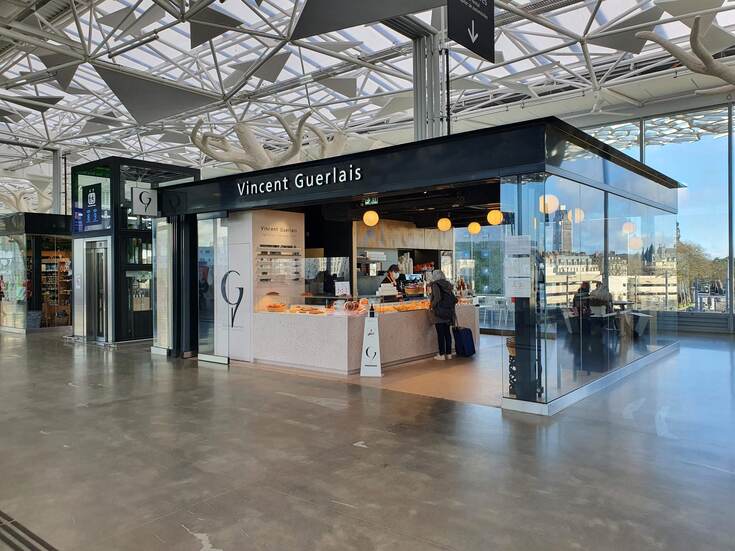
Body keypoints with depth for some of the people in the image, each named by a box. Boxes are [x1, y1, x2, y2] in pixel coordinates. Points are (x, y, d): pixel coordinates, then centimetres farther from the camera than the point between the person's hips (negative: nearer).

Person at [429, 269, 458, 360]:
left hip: (439, 312, -6)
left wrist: (432, 307, -6)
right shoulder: (447, 284, 11)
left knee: (440, 333, -2)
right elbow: (454, 299, 9)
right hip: (448, 312, 7)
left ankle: (442, 354, 1)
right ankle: (449, 353, 15)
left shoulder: (435, 285, -8)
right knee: (447, 333, 10)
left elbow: (437, 298, -19)